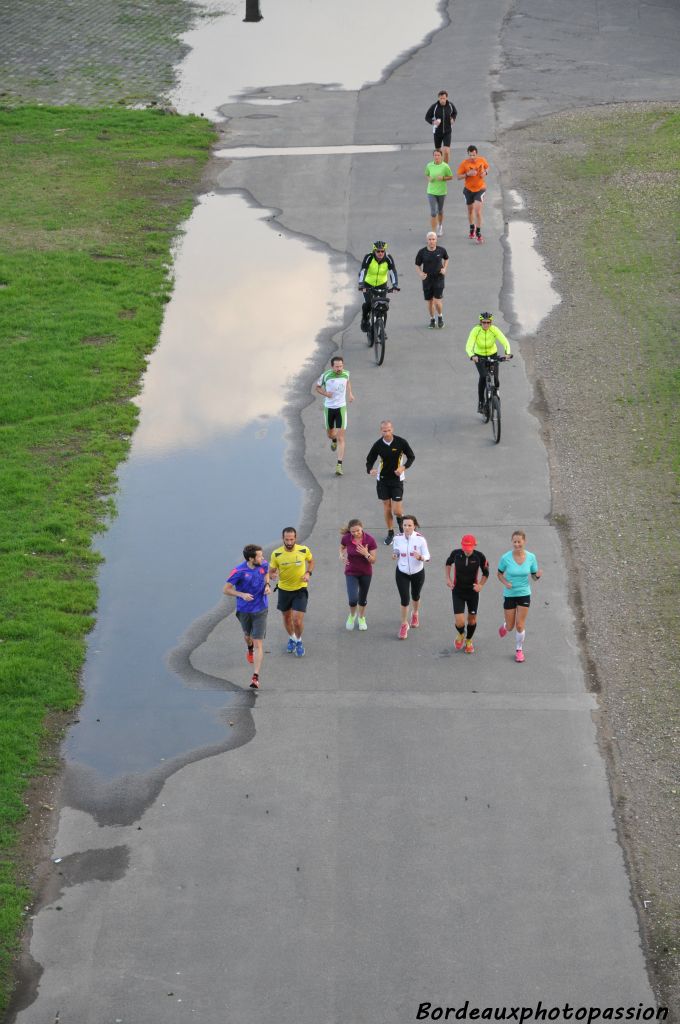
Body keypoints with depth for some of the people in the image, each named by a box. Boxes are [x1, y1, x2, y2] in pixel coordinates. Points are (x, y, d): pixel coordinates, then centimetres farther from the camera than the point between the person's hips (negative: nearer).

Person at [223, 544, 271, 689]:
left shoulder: (263, 565, -10)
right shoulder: (239, 571, -21)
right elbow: (226, 589, -15)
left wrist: (267, 585, -4)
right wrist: (242, 594, -30)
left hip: (260, 610, 0)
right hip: (244, 610, 0)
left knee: (258, 644, -7)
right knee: (247, 636, 24)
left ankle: (256, 677, -7)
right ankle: (250, 649, 62)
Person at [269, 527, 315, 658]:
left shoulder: (304, 550, -15)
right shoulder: (276, 554, -15)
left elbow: (311, 561, 8)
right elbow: (271, 572, -6)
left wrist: (308, 573, -10)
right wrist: (272, 575, -30)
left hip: (300, 589, -2)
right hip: (284, 589, 2)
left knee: (297, 620, -9)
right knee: (287, 618, 17)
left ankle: (299, 641, 21)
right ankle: (292, 638, 46)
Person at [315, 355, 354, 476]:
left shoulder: (346, 374, -7)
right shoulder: (326, 375, -14)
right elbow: (318, 387, 2)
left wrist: (350, 393, 7)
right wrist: (325, 393, -17)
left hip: (341, 407, 0)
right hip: (329, 407, 0)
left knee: (341, 438, -9)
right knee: (330, 434, 18)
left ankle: (339, 465, -10)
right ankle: (334, 440, 58)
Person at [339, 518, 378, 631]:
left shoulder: (370, 540, -20)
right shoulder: (346, 538, -17)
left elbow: (373, 560, -14)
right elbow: (342, 547, 9)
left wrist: (366, 554, -33)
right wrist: (342, 555, -12)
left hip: (366, 573, 1)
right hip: (351, 572, -1)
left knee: (362, 598, 17)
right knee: (353, 599, -13)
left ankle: (362, 618, 44)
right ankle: (352, 615, 21)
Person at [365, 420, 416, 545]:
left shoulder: (401, 442, -13)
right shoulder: (378, 445, -8)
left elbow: (411, 457, -1)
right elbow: (369, 460, 1)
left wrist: (403, 467, -19)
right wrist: (370, 470, -22)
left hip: (397, 479, -2)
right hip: (382, 479, 2)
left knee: (396, 510, -7)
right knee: (386, 507, 7)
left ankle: (400, 520, 30)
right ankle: (390, 533, 24)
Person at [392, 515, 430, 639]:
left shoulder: (420, 539, -18)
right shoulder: (398, 539, -12)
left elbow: (427, 557, -13)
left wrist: (420, 557, -36)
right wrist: (395, 556, -20)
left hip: (418, 573, 0)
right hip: (402, 573, 0)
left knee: (415, 596, 22)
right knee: (404, 599, -3)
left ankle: (415, 614, 53)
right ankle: (404, 625, 17)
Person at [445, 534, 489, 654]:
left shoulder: (479, 556, -18)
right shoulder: (456, 553, -16)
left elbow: (485, 573, 0)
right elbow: (448, 563, 7)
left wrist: (481, 585, -16)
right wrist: (448, 579, -3)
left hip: (473, 591, 1)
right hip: (458, 591, -1)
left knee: (472, 619, 15)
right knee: (459, 622, -9)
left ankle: (469, 641, 44)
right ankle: (461, 635, 28)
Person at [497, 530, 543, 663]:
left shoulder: (531, 557, -11)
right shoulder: (505, 558, -17)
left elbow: (534, 576, 0)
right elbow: (500, 573, -1)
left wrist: (538, 575, -23)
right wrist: (505, 583, -20)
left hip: (524, 594, 0)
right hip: (509, 595, 0)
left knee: (520, 625, 0)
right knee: (510, 627, 9)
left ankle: (519, 650, 23)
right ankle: (505, 625, 47)